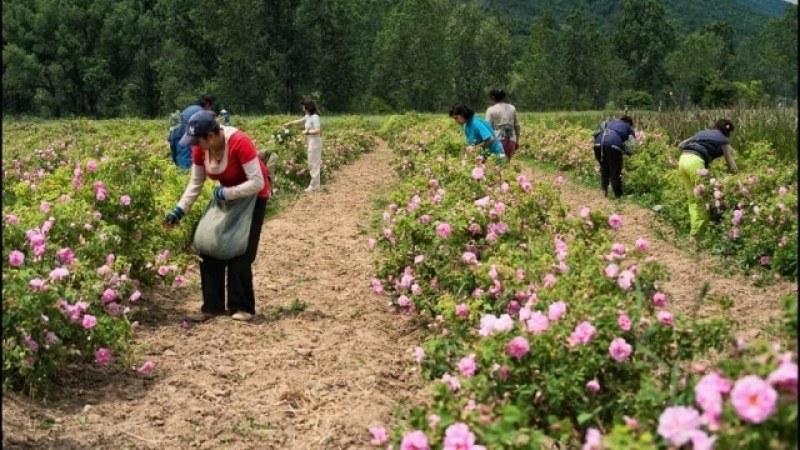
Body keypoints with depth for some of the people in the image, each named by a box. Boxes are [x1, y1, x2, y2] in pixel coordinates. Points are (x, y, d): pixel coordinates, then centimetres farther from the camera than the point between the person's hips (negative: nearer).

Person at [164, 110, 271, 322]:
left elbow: (257, 183, -34)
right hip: (225, 195, 6)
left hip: (253, 196, -6)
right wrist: (179, 210, -11)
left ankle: (242, 307, 5)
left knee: (239, 254, -8)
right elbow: (195, 183, -4)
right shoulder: (200, 149, -14)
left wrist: (226, 193, -32)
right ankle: (212, 306, 7)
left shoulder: (239, 143, -34)